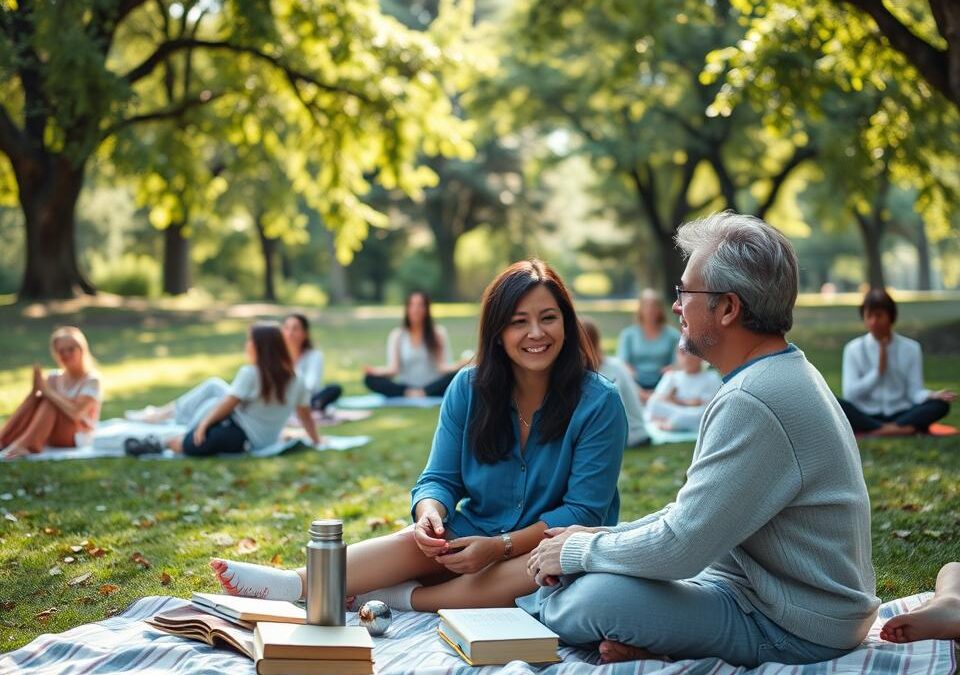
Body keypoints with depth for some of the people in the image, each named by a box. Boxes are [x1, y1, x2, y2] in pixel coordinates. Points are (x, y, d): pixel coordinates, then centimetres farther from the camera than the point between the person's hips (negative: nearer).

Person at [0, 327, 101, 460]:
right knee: (35, 398, -16)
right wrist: (35, 390, -24)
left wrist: (46, 390, -26)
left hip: (77, 436, -6)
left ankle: (26, 445, -41)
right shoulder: (54, 378, 6)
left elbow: (76, 412, -28)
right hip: (54, 434, 6)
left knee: (49, 401, -27)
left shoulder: (91, 379, -12)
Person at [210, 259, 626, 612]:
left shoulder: (598, 402, -12)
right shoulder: (468, 389, -1)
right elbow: (440, 479, 0)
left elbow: (583, 510, -14)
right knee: (420, 541, -29)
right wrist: (430, 515, -25)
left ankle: (402, 599, -31)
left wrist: (501, 546, -27)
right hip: (475, 539, 3)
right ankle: (293, 584, -36)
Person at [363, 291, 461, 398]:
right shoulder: (397, 335, 7)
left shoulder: (438, 333, 7)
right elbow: (393, 368, -3)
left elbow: (442, 366, -2)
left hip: (433, 387, 0)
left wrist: (459, 365, -23)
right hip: (404, 388, 0)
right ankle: (409, 392, -35)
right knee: (370, 378, -25)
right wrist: (375, 370, -23)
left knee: (456, 374, -31)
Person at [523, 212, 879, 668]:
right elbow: (702, 505, 18)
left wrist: (579, 551, -9)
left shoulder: (751, 403, -27)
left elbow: (680, 547, -26)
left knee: (600, 598, -22)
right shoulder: (784, 374, 10)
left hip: (797, 632, -11)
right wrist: (601, 537, 9)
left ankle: (533, 607, 7)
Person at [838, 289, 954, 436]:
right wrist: (878, 371, -12)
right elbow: (850, 394, -5)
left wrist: (932, 395, -22)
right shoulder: (853, 349, 3)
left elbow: (915, 392, -1)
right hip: (866, 417, -1)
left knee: (941, 404, -25)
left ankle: (875, 431, -34)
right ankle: (900, 429, -36)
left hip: (901, 415, 1)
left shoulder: (911, 348, 6)